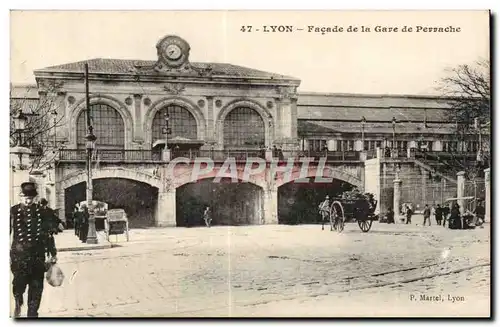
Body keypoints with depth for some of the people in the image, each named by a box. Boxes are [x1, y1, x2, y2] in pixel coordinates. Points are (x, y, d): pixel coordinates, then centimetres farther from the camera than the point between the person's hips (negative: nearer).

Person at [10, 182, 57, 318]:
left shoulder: (40, 211, 5)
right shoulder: (14, 211, 1)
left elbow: (47, 233, 10)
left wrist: (53, 253, 11)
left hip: (38, 254, 2)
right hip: (19, 253, -2)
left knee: (36, 287, 4)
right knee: (19, 282, -12)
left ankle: (32, 314, 17)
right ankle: (18, 304, 20)